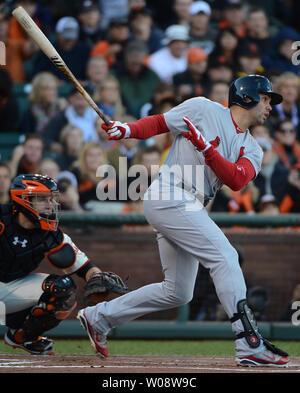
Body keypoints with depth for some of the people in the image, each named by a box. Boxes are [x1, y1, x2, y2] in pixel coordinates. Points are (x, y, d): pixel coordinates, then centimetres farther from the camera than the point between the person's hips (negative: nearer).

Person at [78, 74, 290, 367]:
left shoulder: (252, 151, 16)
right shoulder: (203, 109, 2)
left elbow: (236, 180, -4)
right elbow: (158, 123, 8)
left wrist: (205, 147, -18)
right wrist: (127, 130, -11)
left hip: (190, 209, 9)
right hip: (169, 197, -9)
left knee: (177, 293, 10)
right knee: (224, 256, -20)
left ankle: (99, 316, 24)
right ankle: (250, 345, -26)